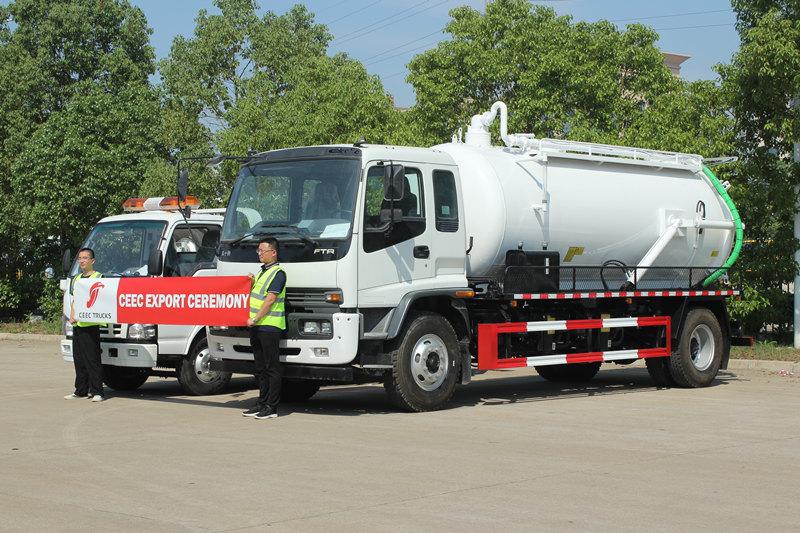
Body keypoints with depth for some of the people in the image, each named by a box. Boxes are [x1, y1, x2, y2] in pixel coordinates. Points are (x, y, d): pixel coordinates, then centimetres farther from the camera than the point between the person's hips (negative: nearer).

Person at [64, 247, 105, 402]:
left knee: (93, 360, -8)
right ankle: (81, 391, 17)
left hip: (90, 324, -7)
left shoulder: (98, 277, -3)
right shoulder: (76, 279, 20)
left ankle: (96, 392, -6)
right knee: (78, 360, 10)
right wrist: (72, 316, 5)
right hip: (77, 325, 7)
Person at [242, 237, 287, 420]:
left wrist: (255, 319, -19)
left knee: (272, 367, -5)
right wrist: (252, 282, 7)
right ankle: (262, 403, 20)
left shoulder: (278, 273, -10)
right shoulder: (262, 271, 19)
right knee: (260, 368, 13)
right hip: (257, 327, 9)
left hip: (270, 326, -9)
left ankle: (271, 407, -3)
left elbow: (270, 299, -17)